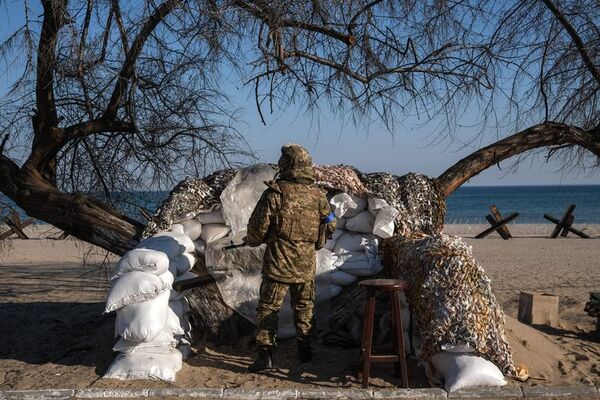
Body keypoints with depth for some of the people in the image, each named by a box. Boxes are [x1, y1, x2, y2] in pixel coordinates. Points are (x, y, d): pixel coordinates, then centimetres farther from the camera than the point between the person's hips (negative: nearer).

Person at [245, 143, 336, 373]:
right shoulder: (318, 195, 0)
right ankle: (305, 350, 27)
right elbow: (330, 226, 10)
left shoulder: (275, 193, -13)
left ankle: (266, 354, 2)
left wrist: (252, 240, 10)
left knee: (268, 309, 5)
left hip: (279, 263, -4)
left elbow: (258, 226, -11)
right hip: (307, 263, 4)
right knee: (304, 307, 19)